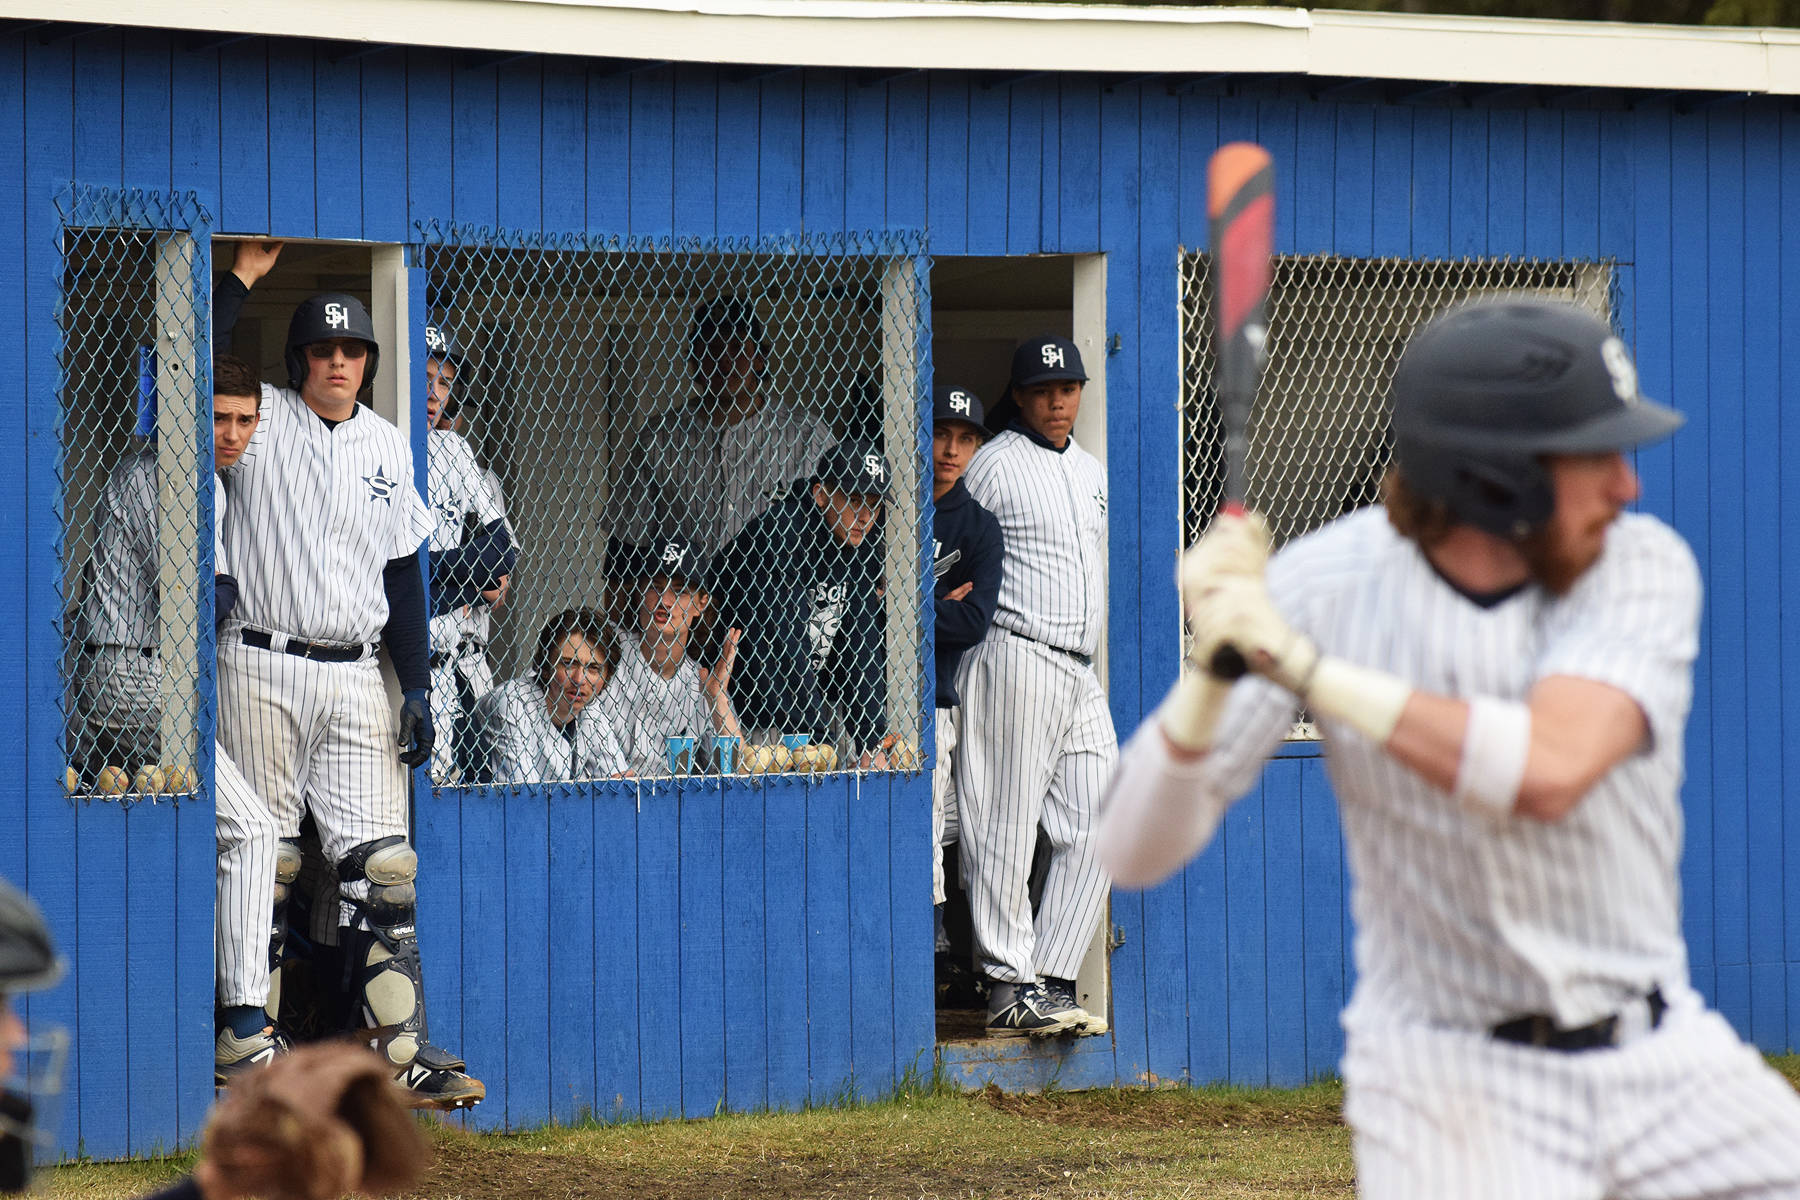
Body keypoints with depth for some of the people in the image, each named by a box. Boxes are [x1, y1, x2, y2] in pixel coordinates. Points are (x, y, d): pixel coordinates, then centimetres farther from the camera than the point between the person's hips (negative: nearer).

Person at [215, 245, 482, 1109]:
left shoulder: (388, 448, 13)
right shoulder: (261, 422, 2)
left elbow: (402, 575, 15)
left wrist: (416, 686, 8)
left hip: (358, 678, 4)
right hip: (262, 671, -4)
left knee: (380, 861, -2)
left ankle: (399, 1046, -3)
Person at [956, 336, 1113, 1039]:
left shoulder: (1091, 472, 20)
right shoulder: (994, 465, -2)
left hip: (1081, 674, 8)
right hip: (1015, 659, -8)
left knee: (1096, 830, 2)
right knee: (1007, 830, -7)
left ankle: (1051, 983, 5)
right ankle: (1009, 990, -7)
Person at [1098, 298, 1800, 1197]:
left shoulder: (1642, 566, -9)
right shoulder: (1326, 583, -10)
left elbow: (1548, 770, -29)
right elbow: (1137, 852, -13)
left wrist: (1303, 666, -30)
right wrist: (1212, 669, -29)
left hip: (1658, 1057, 2)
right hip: (1449, 1074, -2)